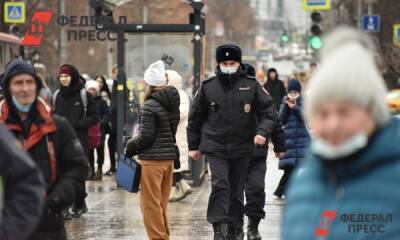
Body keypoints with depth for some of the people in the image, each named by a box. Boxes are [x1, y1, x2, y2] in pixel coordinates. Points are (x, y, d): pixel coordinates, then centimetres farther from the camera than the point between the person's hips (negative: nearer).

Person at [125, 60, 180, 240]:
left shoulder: (150, 106, -16)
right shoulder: (172, 102, 7)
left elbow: (146, 136, -16)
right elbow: (173, 129, 10)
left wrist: (130, 146, 1)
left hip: (152, 159, -8)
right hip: (169, 157, 8)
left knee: (150, 204, -1)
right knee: (161, 202, 18)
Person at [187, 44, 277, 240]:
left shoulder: (251, 86, 0)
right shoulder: (208, 87, 0)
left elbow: (269, 111, 1)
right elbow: (195, 118, 9)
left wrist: (262, 131, -16)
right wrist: (193, 145, 10)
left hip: (241, 148, 1)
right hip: (215, 147, -1)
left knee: (237, 191, 10)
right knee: (220, 185, -18)